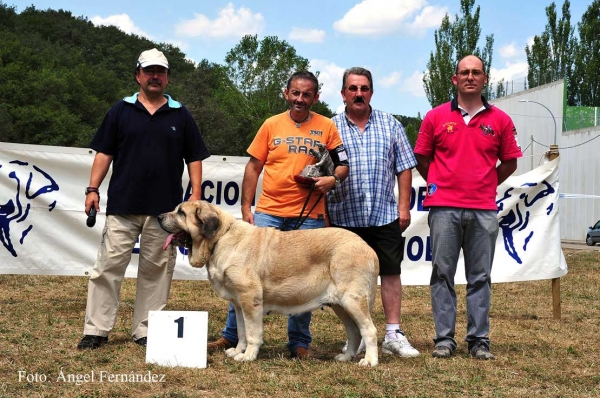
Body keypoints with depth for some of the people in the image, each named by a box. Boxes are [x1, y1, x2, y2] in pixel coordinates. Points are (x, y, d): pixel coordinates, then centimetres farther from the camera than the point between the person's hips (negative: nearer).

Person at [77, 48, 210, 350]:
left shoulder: (180, 115, 9)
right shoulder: (121, 110, 7)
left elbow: (194, 158, 9)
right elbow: (104, 153, 7)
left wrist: (196, 194, -1)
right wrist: (92, 189, -2)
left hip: (165, 208, 1)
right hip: (122, 204, -1)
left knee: (156, 270, 4)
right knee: (108, 266, -1)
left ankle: (145, 331, 14)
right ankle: (96, 329, 6)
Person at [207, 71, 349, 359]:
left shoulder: (326, 127, 5)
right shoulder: (272, 125, 7)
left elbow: (343, 164, 9)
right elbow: (253, 167, 8)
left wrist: (333, 178, -13)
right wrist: (245, 207, 2)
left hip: (309, 216, -1)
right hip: (268, 213, 1)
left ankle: (299, 342, 17)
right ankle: (231, 335, 11)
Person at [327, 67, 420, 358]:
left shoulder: (390, 125, 8)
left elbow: (404, 168, 7)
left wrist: (404, 206, -1)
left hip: (385, 214, 1)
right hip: (345, 216, 0)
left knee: (391, 272, 2)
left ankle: (393, 334, 9)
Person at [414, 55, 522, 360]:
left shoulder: (500, 120, 7)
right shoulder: (436, 117, 5)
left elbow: (509, 162, 15)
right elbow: (421, 158, 13)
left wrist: (485, 185, 11)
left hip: (484, 209, 1)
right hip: (444, 208, -1)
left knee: (480, 277, 5)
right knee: (443, 274, 1)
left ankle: (479, 339, 11)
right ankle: (444, 338, 8)